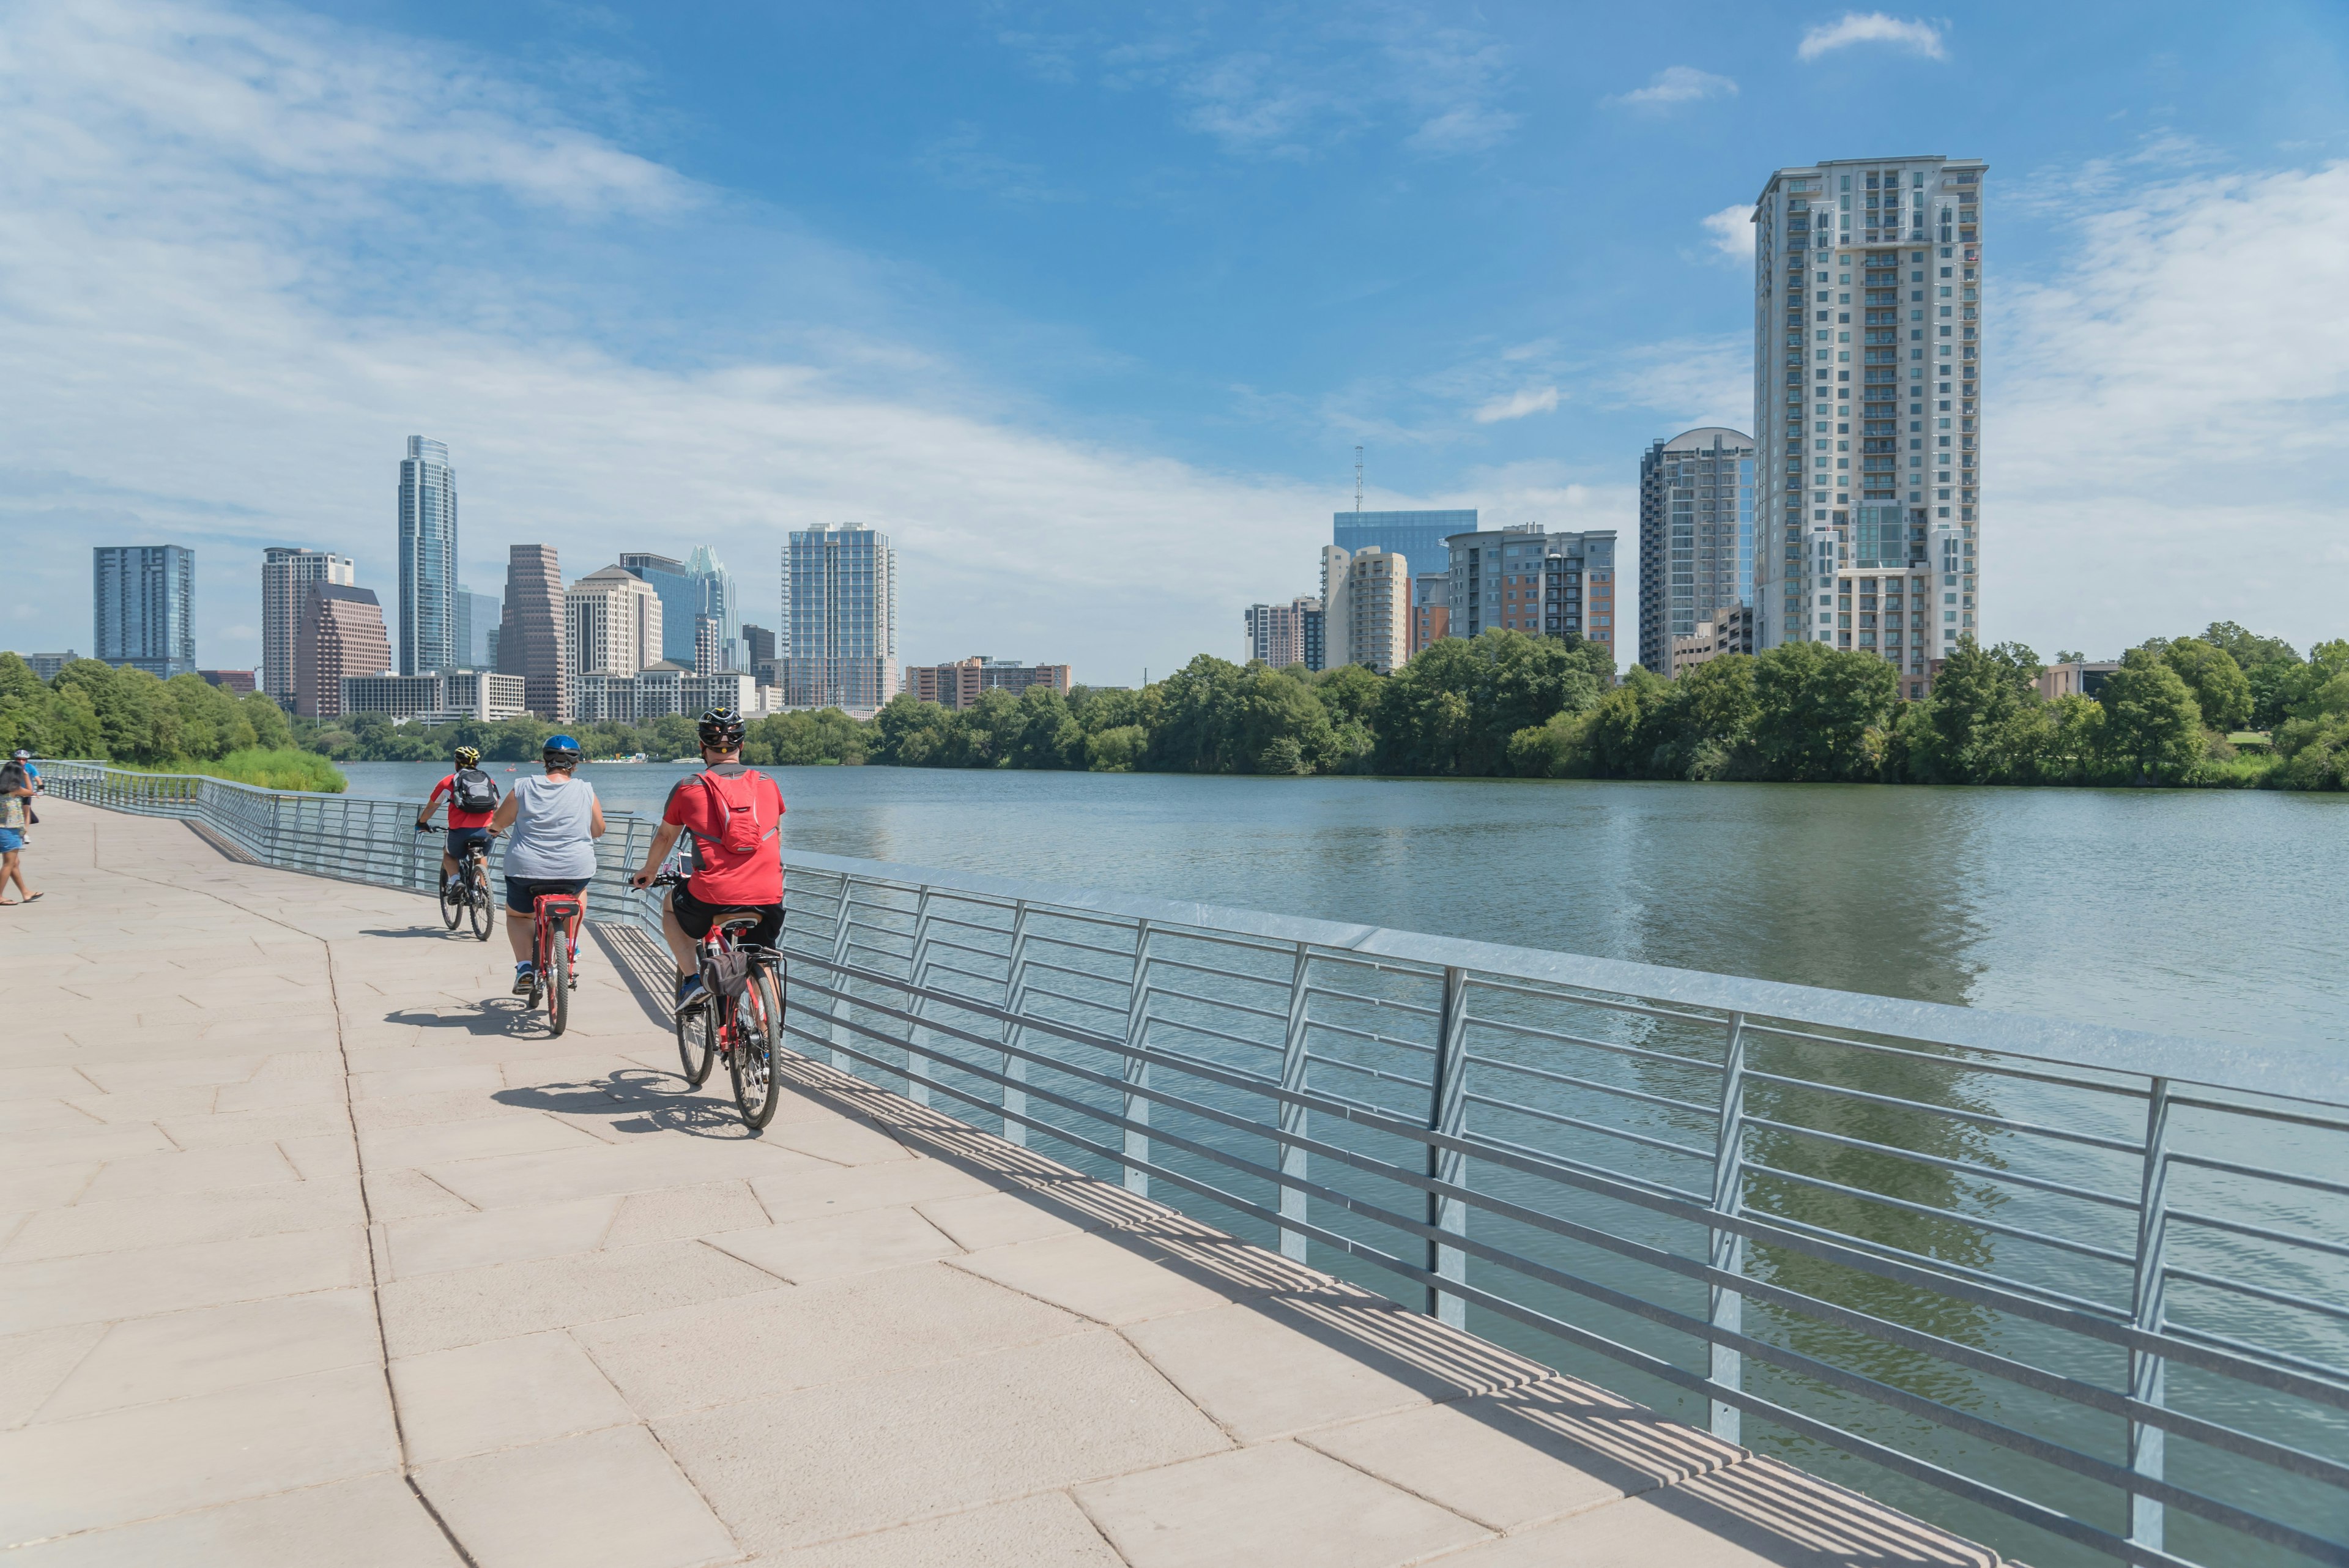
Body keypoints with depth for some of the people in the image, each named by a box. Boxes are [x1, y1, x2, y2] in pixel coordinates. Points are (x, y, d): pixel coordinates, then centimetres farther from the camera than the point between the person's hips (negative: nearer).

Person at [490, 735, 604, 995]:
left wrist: (498, 826, 32)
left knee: (516, 915, 26)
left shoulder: (523, 788, -3)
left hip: (526, 870, 0)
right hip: (576, 871, 1)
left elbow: (498, 824, 9)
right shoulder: (586, 792, -2)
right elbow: (598, 831, 11)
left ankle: (524, 966, 5)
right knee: (579, 890, 36)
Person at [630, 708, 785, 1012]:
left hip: (712, 896, -2)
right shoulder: (768, 785, 11)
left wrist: (648, 872, 40)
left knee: (670, 907, 30)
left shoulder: (688, 787, 4)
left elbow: (665, 837, 20)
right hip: (768, 897, 2)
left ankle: (692, 979, 17)